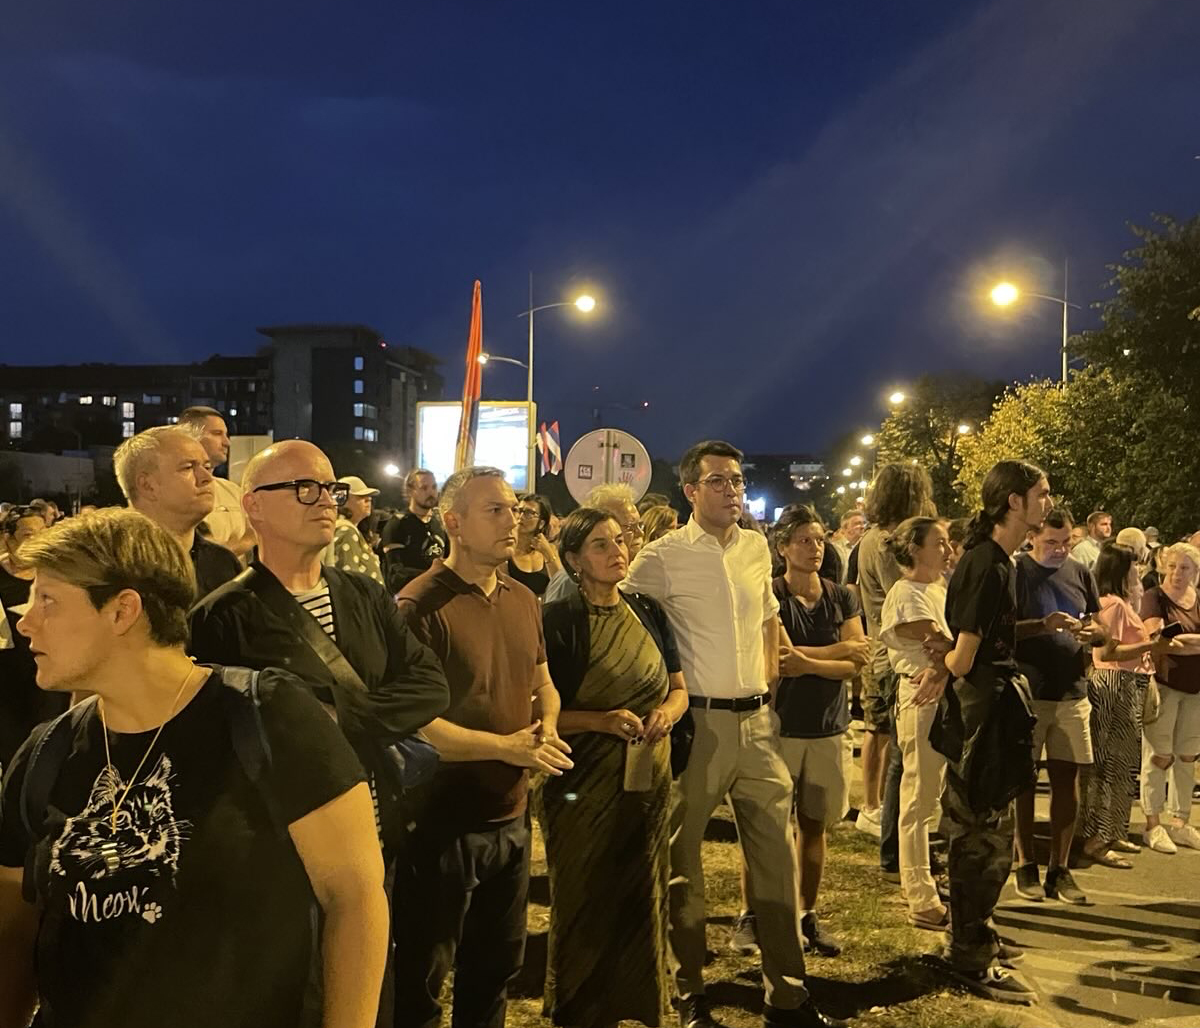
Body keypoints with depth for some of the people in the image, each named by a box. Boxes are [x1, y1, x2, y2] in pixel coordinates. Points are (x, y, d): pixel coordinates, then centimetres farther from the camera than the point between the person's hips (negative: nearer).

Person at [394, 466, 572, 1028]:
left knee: (497, 965, 23)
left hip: (511, 816, 7)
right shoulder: (421, 606, -18)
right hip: (443, 823, -7)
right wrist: (503, 746, -20)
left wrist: (547, 733, -3)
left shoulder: (524, 600, 6)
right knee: (420, 979, 11)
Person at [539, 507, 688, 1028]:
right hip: (583, 786, -4)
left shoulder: (649, 612, 6)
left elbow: (678, 689, 12)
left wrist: (667, 712, -9)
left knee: (643, 900, 13)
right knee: (587, 907, 6)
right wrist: (603, 720, -23)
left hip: (650, 779, 5)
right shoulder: (557, 621, -10)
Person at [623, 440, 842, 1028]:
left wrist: (769, 677, 15)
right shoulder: (661, 558, -9)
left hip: (757, 719, 5)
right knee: (684, 858, 7)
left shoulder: (757, 548, 8)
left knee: (776, 853, 8)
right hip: (698, 720, -5)